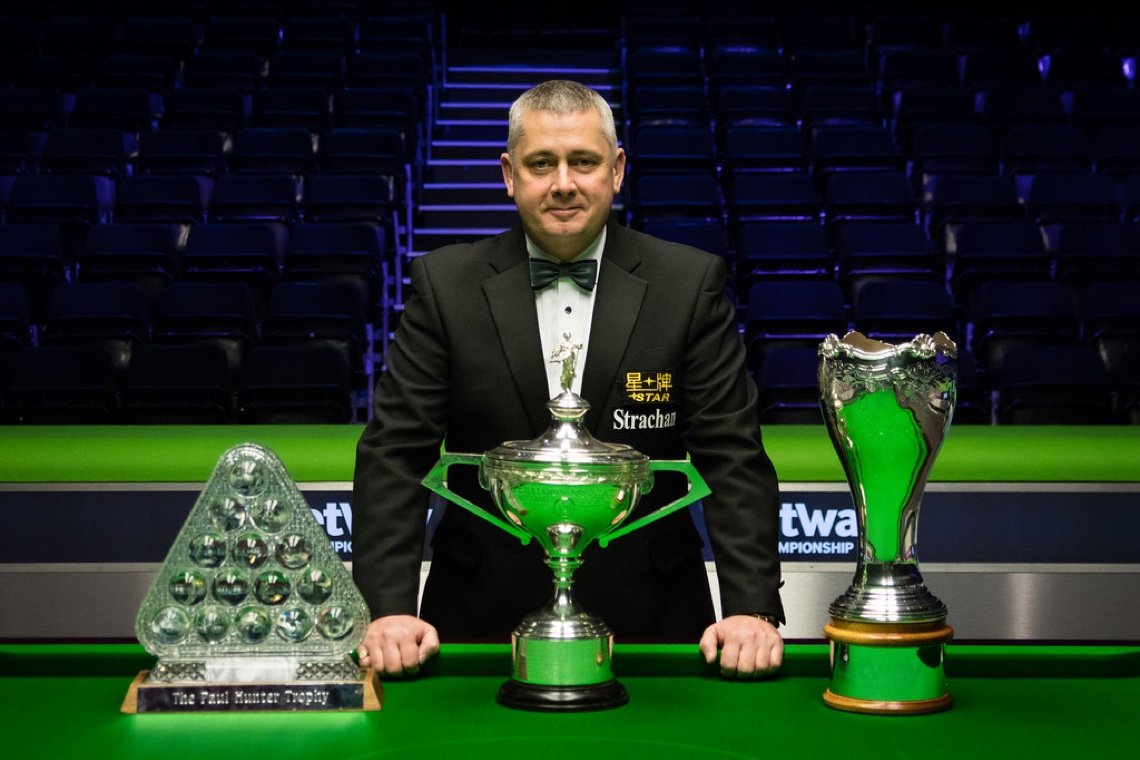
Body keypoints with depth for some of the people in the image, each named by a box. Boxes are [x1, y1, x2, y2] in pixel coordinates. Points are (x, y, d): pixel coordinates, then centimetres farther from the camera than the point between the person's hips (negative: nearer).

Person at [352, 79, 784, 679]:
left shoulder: (692, 284, -3)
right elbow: (395, 453, -4)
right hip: (482, 616, 0)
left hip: (650, 615, 0)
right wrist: (389, 608, -14)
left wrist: (751, 607, -14)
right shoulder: (445, 285, -2)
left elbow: (732, 456, -4)